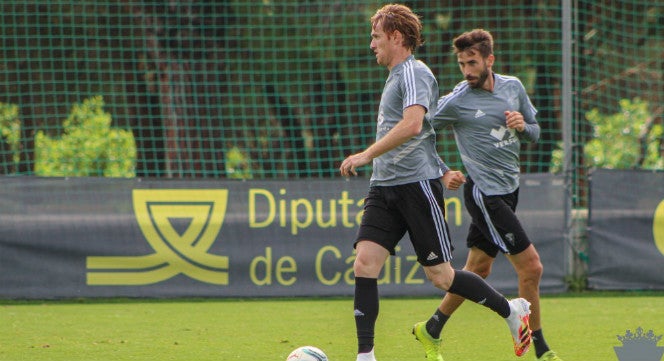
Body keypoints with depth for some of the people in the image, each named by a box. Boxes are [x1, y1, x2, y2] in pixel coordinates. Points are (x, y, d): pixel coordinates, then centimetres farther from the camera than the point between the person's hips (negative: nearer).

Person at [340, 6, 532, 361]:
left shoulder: (414, 73, -9)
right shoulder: (395, 77, 21)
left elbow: (412, 124, -25)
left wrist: (366, 155, -26)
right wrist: (441, 171, 32)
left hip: (417, 184, -9)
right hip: (384, 186, 9)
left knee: (440, 275, -2)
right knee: (364, 264, -8)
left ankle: (511, 310, 18)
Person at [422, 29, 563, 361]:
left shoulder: (513, 87, 5)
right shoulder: (457, 101, -12)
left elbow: (534, 133, 15)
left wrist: (523, 125, -8)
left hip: (509, 189, 7)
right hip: (485, 193, -7)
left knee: (477, 270, 14)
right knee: (531, 266, -10)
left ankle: (432, 329, 29)